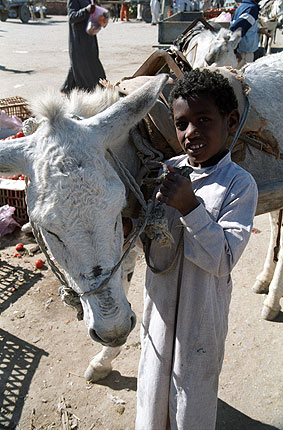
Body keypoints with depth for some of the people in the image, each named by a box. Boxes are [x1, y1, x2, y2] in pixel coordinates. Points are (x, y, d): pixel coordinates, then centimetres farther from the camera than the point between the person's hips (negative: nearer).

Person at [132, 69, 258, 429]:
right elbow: (157, 255, 3)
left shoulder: (240, 184, -17)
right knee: (153, 386, 24)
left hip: (201, 315, -4)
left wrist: (190, 207, -32)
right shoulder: (167, 172, -4)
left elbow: (224, 260, -22)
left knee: (192, 401, 17)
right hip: (160, 306, 4)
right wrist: (129, 228, -17)